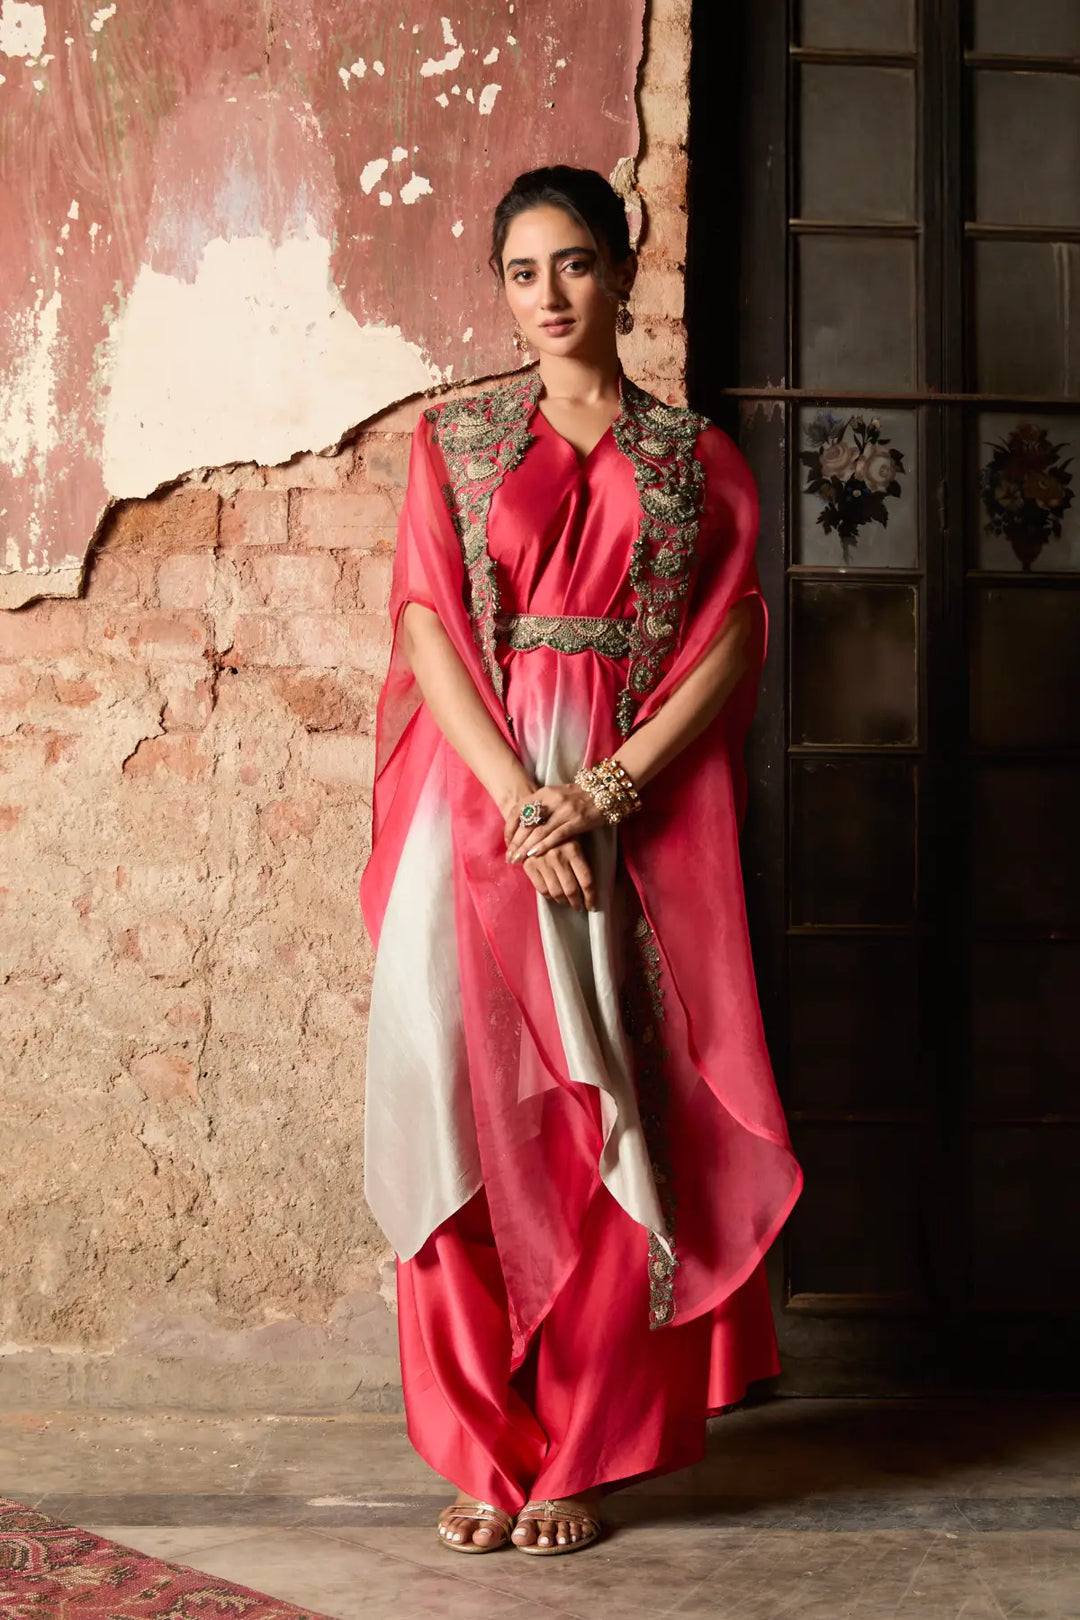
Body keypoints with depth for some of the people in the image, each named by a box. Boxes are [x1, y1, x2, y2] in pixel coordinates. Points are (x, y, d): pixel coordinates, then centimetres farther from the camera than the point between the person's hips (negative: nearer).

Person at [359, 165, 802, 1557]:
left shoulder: (696, 459, 12)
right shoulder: (454, 440, 12)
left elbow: (729, 649, 2)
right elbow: (429, 625, 0)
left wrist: (603, 790, -13)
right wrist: (520, 798, -14)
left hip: (639, 808, 0)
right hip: (480, 795, 0)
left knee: (614, 1124, -2)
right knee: (470, 1108, -5)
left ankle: (580, 1454, 8)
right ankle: (481, 1452, 5)